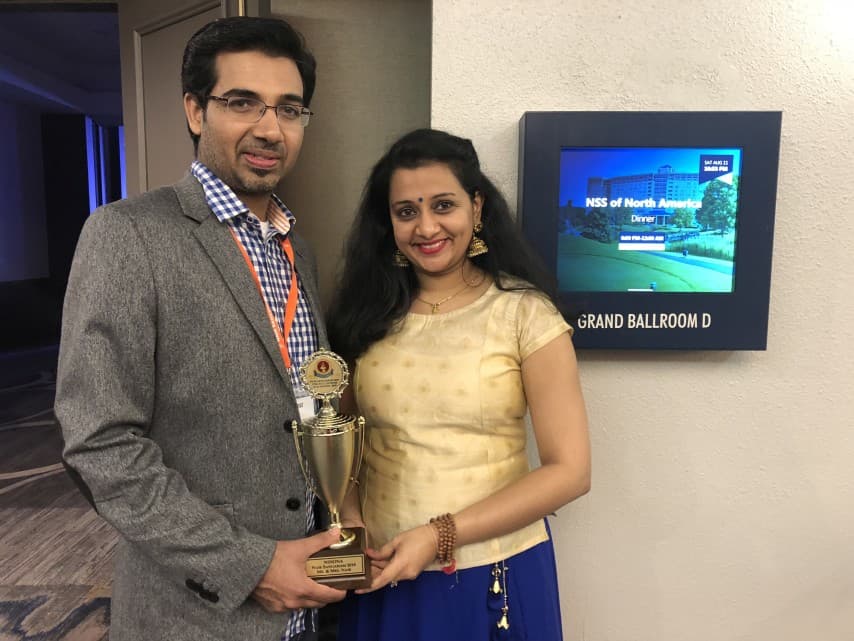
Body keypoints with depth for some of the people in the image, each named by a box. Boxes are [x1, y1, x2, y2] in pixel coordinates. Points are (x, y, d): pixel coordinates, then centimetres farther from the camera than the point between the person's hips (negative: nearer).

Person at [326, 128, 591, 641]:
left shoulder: (525, 313, -12)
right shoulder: (368, 313, -1)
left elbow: (569, 470, -13)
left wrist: (440, 534, -17)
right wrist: (349, 522, -12)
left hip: (495, 577, -2)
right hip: (382, 577, 3)